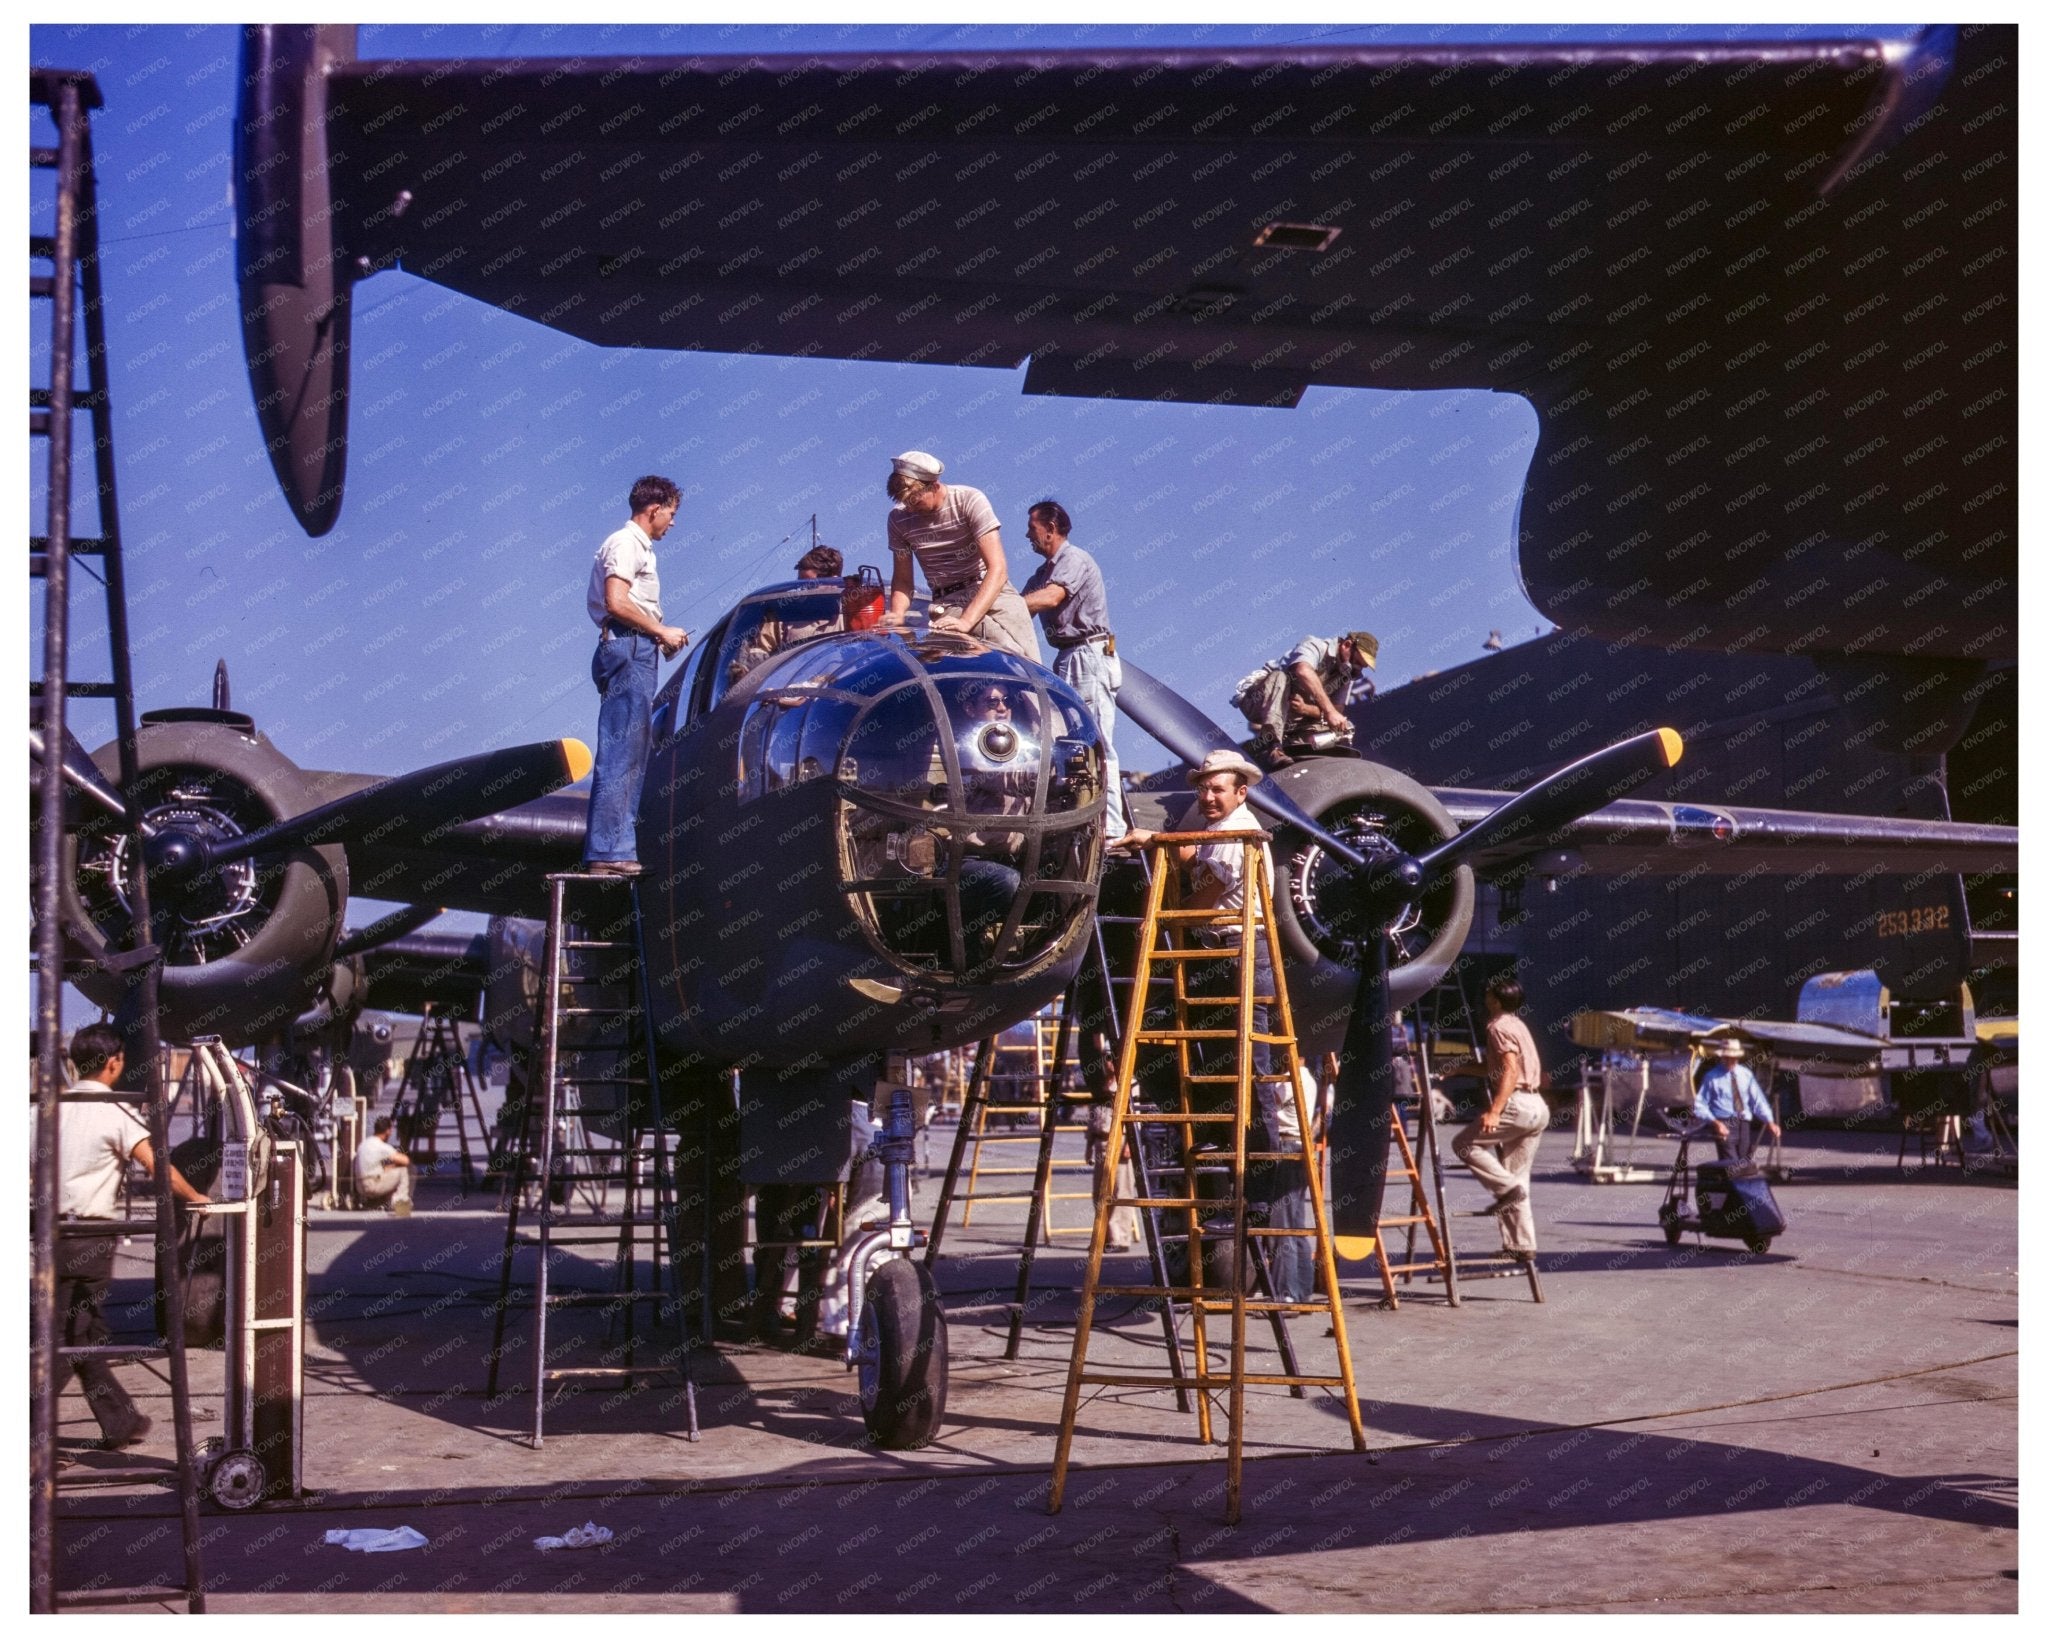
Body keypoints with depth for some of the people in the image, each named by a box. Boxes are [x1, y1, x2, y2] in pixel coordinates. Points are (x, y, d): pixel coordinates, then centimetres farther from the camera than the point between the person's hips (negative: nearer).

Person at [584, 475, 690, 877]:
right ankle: (606, 853, -15)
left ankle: (619, 850, 11)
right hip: (627, 651, -11)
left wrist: (660, 636, 12)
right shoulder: (625, 543, -6)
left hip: (638, 654, 11)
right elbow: (616, 603, -18)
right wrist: (661, 631, -10)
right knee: (620, 755, -13)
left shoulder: (639, 547, 25)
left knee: (631, 757, 10)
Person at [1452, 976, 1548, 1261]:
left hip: (1518, 1105, -9)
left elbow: (1511, 1071, -19)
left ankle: (1507, 1187, -11)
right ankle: (1521, 1246, 8)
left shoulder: (1499, 1027, -7)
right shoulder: (1517, 1024, 22)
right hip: (1538, 1107, 9)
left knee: (1464, 1144, -1)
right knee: (1516, 1179, 10)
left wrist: (1494, 1111, -26)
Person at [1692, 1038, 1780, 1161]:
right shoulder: (1712, 1077, 1)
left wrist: (1770, 1122, -4)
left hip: (1745, 1126, 4)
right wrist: (1715, 1122, -17)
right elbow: (1699, 1105, -2)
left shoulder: (1746, 1074, 11)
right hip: (1724, 1126, -4)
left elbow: (1758, 1101, 10)